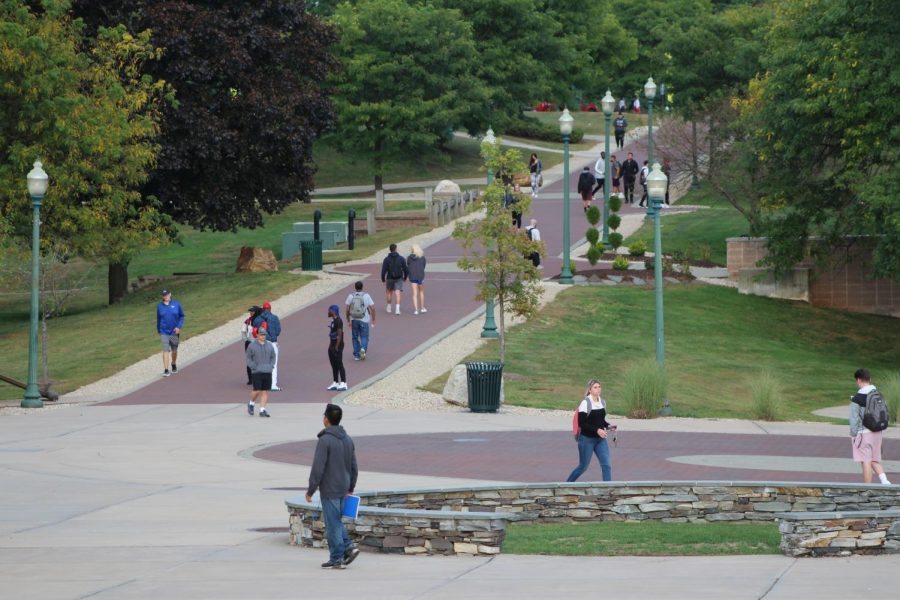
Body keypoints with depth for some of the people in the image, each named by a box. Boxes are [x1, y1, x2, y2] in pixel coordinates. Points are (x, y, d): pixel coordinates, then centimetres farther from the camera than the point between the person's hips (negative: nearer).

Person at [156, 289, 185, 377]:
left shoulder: (176, 304, -3)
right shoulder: (160, 306, 0)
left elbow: (182, 316, 3)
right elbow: (158, 319, 10)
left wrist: (179, 327, -11)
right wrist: (158, 331, 14)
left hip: (174, 332, 1)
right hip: (164, 332, -1)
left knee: (174, 350, 15)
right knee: (165, 351, -12)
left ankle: (174, 365, 40)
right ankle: (166, 370, -14)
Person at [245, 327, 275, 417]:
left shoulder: (270, 345, 10)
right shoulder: (252, 346, -1)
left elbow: (273, 357, 18)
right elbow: (248, 358, 2)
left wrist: (271, 366, 3)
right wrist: (254, 367, -8)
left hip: (267, 372, 4)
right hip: (256, 372, -4)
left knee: (265, 391, 0)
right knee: (257, 390, -9)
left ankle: (262, 410, 3)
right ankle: (251, 404, 18)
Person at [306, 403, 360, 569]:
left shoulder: (325, 440, -17)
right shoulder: (348, 439, 8)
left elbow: (317, 468, -18)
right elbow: (354, 467, 13)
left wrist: (310, 490, -11)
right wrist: (350, 488, 22)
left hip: (329, 490, -7)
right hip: (343, 490, 7)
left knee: (332, 524, 0)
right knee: (336, 522, 20)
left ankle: (336, 559, 4)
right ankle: (348, 546, 6)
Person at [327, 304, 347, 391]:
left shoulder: (338, 321, -16)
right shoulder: (333, 321, 13)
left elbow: (339, 335, -20)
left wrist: (336, 347, -21)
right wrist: (330, 346, 17)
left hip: (337, 346, -10)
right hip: (332, 345, 10)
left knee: (339, 364, -7)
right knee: (334, 365, 13)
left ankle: (343, 383, -4)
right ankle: (335, 383, 19)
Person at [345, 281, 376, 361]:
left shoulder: (350, 296, -1)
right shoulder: (366, 296, -4)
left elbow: (347, 309, -2)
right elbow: (372, 308, -5)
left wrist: (348, 320, 9)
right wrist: (373, 319, 5)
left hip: (354, 320, 1)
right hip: (364, 320, -1)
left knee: (355, 337, 12)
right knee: (364, 337, 8)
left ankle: (356, 355, 11)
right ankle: (363, 348, -20)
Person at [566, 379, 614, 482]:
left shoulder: (602, 402, 7)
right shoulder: (585, 403, -13)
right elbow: (581, 423, -17)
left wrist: (608, 426, -1)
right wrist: (597, 430, -24)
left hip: (600, 439, 5)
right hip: (587, 439, -5)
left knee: (606, 465, -7)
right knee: (583, 467, 5)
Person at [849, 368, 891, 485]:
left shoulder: (857, 398, -14)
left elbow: (854, 419, -13)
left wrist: (853, 434, -4)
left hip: (863, 433, -6)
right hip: (877, 432, 6)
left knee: (866, 462, 0)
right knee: (875, 460, 16)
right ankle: (884, 480, -3)